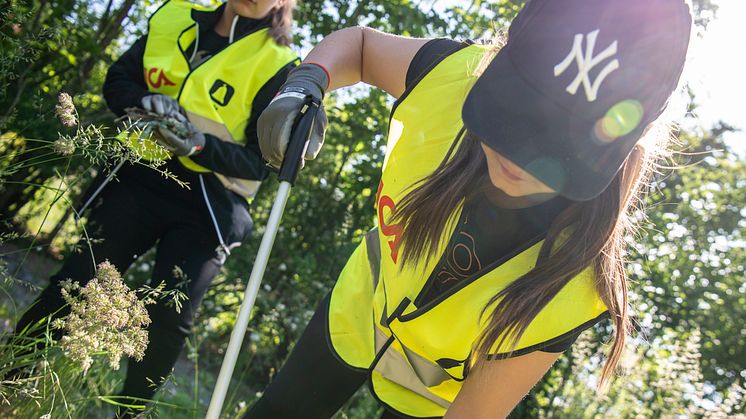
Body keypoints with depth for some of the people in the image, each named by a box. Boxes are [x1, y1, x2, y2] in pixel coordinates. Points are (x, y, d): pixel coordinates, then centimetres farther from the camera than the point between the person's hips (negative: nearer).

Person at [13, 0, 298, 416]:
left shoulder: (277, 65, -5)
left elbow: (259, 163, -8)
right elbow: (118, 78, 10)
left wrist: (202, 146, -26)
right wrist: (144, 102, -13)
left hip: (205, 207, -2)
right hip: (141, 177, 3)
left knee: (169, 319, -5)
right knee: (75, 283, 1)